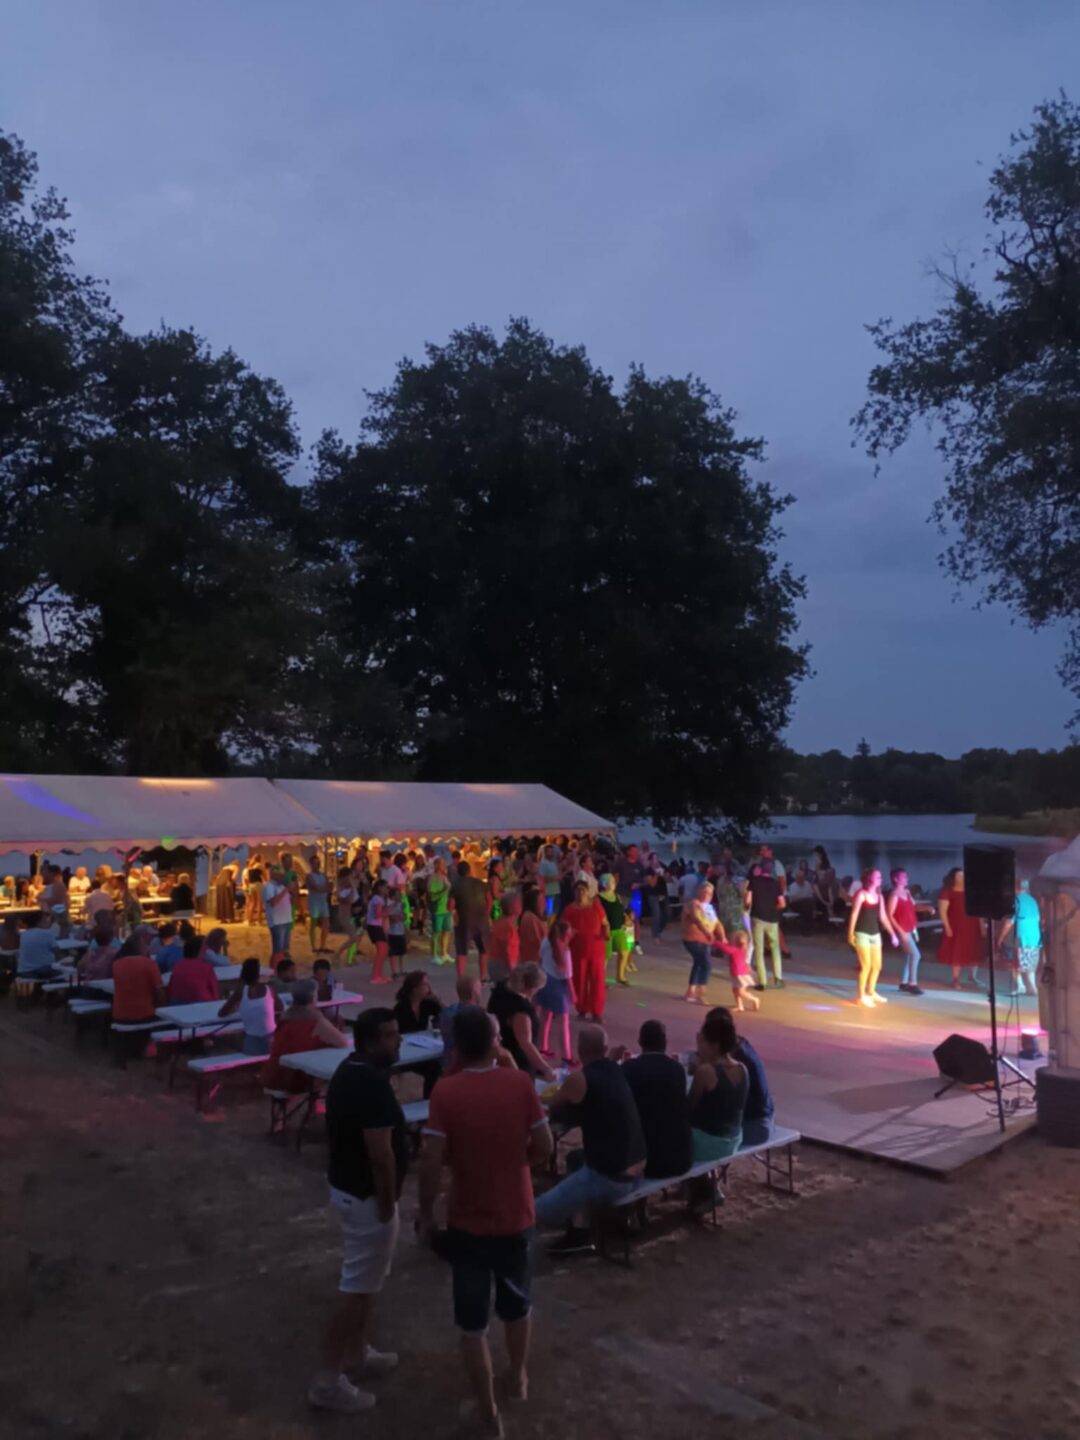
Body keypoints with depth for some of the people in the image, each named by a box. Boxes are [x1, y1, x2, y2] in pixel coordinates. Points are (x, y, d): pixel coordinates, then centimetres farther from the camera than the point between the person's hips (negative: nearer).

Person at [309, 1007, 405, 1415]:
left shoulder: (349, 1069, 3)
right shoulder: (372, 1084, -29)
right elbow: (381, 1155, -27)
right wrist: (388, 1204, -16)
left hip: (347, 1185, 10)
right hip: (366, 1195, -10)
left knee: (368, 1279, 23)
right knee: (356, 1288, 2)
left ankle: (358, 1352, 38)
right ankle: (328, 1381, 12)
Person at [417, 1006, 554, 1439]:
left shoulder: (446, 1091, -19)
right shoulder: (520, 1083, -13)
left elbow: (431, 1161, -18)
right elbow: (544, 1148, -7)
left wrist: (425, 1212, -3)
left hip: (467, 1223, -3)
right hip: (517, 1217, 3)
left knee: (472, 1322, 15)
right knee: (516, 1305, 27)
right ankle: (518, 1377, 47)